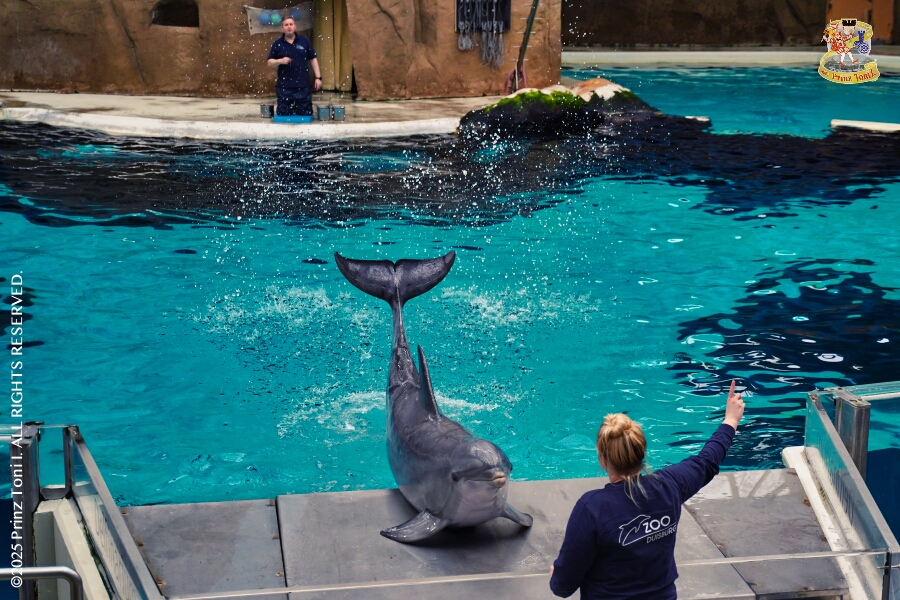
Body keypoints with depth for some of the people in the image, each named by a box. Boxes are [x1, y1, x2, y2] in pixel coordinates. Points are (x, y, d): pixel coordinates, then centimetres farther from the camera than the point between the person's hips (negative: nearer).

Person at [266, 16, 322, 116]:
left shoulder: (304, 41, 3)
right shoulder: (278, 43, 3)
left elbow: (313, 59, 7)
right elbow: (269, 62, 5)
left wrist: (318, 77, 2)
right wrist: (280, 61, -16)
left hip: (303, 85, 0)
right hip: (284, 86, 0)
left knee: (305, 114, 4)